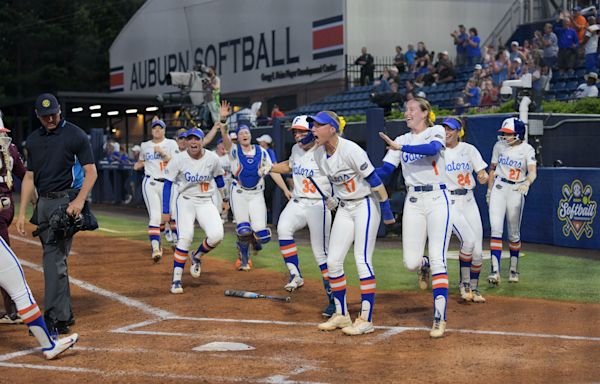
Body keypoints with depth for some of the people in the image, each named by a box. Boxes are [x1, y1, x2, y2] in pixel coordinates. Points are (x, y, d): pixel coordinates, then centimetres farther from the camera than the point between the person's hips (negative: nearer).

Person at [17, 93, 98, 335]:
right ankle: (65, 314, 18)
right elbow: (29, 177, 16)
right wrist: (22, 212, 9)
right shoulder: (33, 140, 13)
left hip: (66, 200, -7)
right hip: (43, 203, 7)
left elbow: (91, 172, -7)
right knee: (54, 258, 10)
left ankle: (54, 319, -15)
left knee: (54, 257, -14)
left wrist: (80, 200, -21)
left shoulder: (75, 135, -4)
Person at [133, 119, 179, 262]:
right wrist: (138, 165, 5)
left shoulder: (171, 144, 3)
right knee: (155, 216, -15)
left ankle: (156, 240, 37)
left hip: (167, 183, 0)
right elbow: (141, 161, 28)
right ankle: (155, 248, -22)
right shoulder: (145, 145, 11)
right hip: (150, 183, 0)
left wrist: (162, 152, -18)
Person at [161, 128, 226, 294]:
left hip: (206, 202, 2)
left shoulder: (213, 158, -6)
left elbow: (218, 178, 13)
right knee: (185, 238, -15)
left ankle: (196, 257, 11)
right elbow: (167, 184, -5)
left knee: (216, 235, -19)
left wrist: (224, 198, 22)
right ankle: (177, 279, -4)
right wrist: (165, 211, -7)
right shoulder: (179, 159, -11)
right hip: (185, 201, -2)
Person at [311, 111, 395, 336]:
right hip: (344, 208, 8)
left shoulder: (350, 150, -23)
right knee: (333, 261, 3)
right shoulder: (319, 154, 0)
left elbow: (374, 180, -19)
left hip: (366, 205, -8)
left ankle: (366, 320, -6)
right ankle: (341, 315, 15)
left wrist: (386, 211, -17)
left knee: (362, 260, -11)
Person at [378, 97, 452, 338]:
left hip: (437, 200, -4)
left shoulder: (436, 131, 3)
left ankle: (440, 319, -10)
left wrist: (399, 147, -27)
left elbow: (433, 149, -22)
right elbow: (384, 170, 4)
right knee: (411, 262, -2)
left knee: (438, 260, -11)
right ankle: (424, 266, 37)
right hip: (413, 202, 4)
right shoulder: (401, 140, 15)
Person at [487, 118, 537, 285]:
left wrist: (527, 183, -39)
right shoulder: (499, 146, 5)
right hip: (499, 189, 2)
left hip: (517, 191, -2)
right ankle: (495, 271, -17)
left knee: (514, 233, 7)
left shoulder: (527, 149, -5)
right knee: (496, 229, -11)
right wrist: (489, 190, 11)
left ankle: (514, 270, 24)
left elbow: (533, 171, -19)